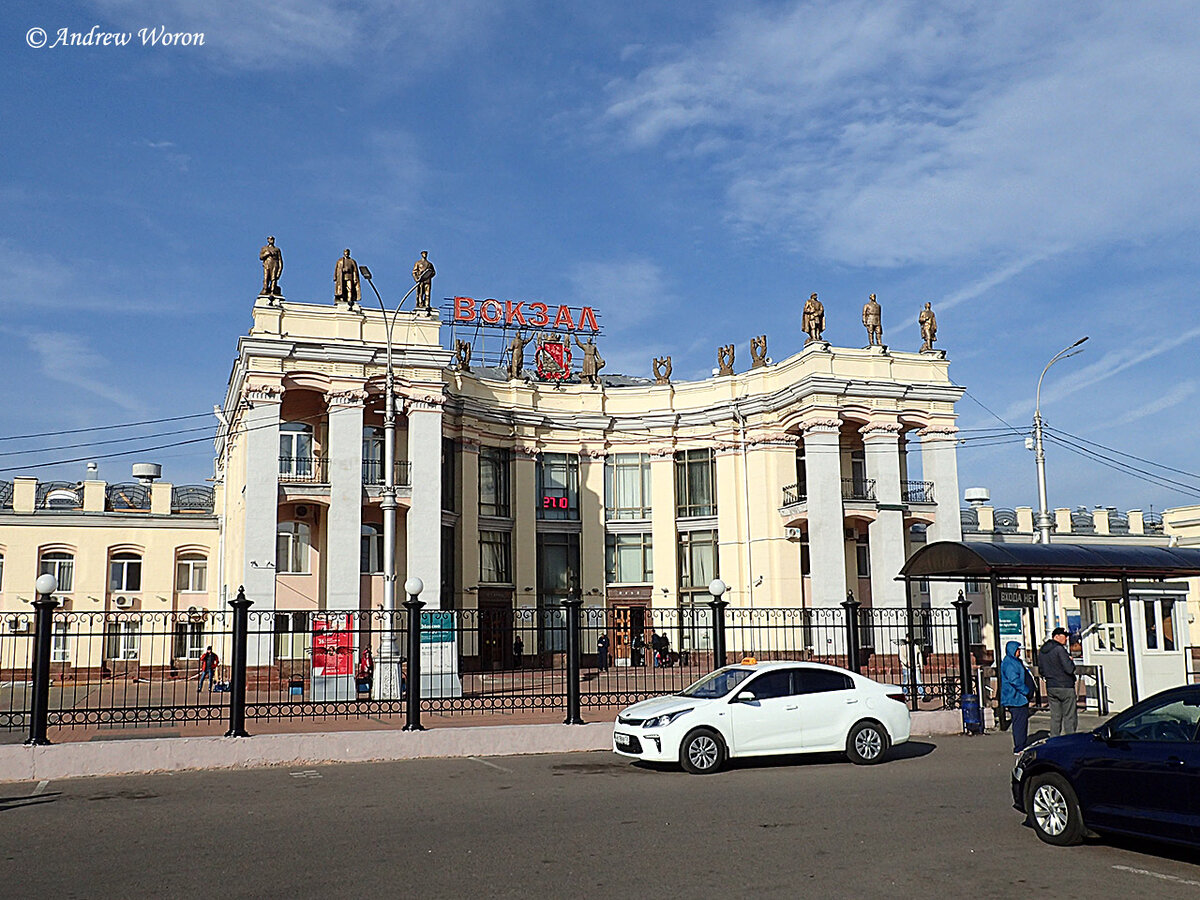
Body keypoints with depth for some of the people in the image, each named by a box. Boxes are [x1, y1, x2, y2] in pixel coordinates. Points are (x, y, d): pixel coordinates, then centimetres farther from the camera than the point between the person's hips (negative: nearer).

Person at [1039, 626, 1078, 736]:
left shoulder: (1042, 651, 10)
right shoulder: (1059, 649, -15)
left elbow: (1041, 670, 16)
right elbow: (1070, 669, -18)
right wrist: (1071, 661, -1)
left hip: (1050, 687, 7)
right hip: (1065, 687, -7)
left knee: (1055, 717, 11)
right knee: (1069, 717, 0)